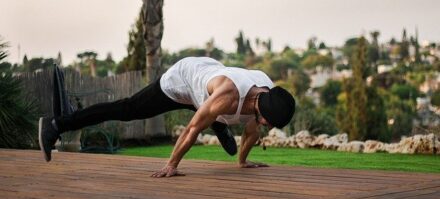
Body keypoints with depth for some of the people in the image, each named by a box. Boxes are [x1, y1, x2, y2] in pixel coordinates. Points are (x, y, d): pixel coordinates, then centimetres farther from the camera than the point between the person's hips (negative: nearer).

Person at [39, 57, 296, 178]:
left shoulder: (269, 95, -22)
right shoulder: (229, 95, -45)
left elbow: (252, 130, -1)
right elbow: (193, 128, -37)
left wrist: (243, 160, 11)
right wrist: (171, 165, -29)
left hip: (209, 70, 7)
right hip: (182, 78, -7)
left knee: (219, 118, 36)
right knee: (125, 110, -6)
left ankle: (221, 128, 74)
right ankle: (55, 125, -3)